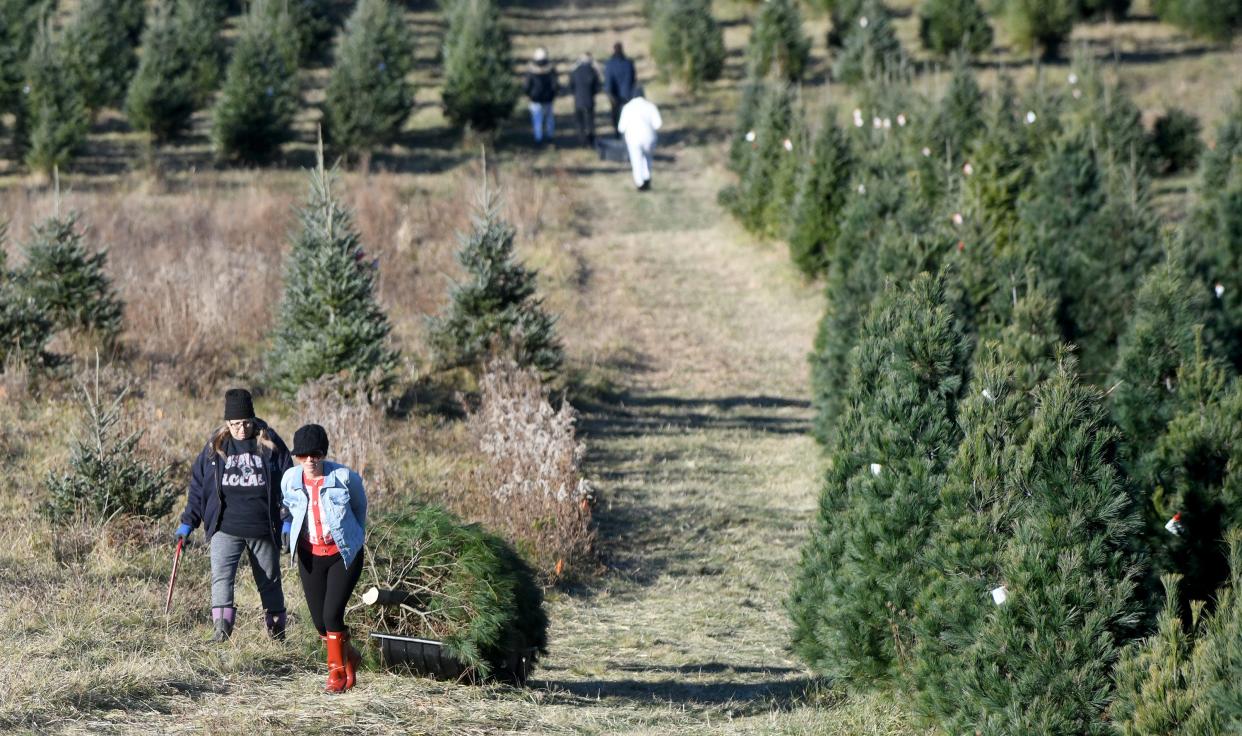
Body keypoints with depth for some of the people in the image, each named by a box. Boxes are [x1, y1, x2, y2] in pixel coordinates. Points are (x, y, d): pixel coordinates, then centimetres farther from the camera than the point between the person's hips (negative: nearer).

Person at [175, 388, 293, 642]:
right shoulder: (215, 446, 2)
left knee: (269, 581, 12)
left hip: (263, 529, 0)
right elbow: (198, 485, 8)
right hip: (225, 528, 0)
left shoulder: (270, 444, -1)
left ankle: (278, 635, 26)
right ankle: (221, 633, -28)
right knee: (221, 577, -19)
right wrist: (189, 521, 6)